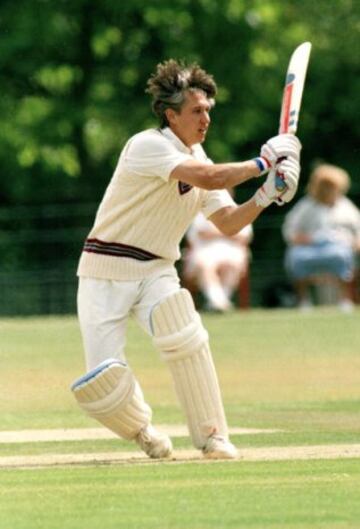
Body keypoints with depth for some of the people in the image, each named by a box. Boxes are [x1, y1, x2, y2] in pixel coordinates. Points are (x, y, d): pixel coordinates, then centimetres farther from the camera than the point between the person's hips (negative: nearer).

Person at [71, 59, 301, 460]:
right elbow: (208, 178, -30)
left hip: (156, 272, 5)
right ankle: (140, 430, 16)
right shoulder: (148, 146, -18)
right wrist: (262, 163, -21)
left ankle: (212, 437, -14)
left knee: (184, 337, -25)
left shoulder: (198, 159, 6)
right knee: (102, 380, -15)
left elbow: (227, 223, 7)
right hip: (105, 272, -5)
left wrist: (264, 198, -10)